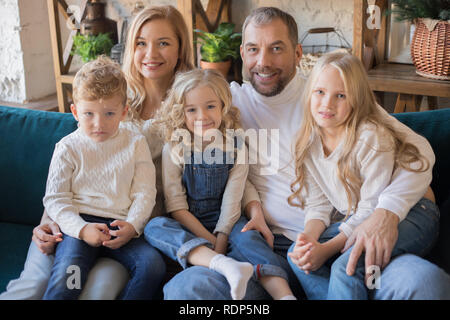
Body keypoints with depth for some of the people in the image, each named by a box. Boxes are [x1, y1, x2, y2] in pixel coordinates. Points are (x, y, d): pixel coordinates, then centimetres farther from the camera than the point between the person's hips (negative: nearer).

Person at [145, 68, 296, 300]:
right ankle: (227, 266, -49)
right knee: (154, 227, -31)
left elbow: (232, 201, -5)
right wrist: (210, 241, -15)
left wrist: (221, 239, -18)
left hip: (224, 226, 0)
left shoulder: (235, 147, 0)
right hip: (186, 228, 0)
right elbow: (176, 205, -6)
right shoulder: (174, 149, -3)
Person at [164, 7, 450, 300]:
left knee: (424, 281, -32)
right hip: (270, 245, 2)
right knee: (186, 287, -27)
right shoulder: (231, 98, 11)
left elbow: (417, 149, 2)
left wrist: (387, 212, -16)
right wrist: (251, 203, -4)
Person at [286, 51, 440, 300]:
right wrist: (308, 237, -20)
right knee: (298, 255, -13)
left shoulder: (372, 137, -20)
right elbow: (318, 204, 1)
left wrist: (327, 248, -25)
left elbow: (372, 209, -19)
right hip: (353, 219, 7)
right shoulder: (309, 141, -1)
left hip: (410, 215, -6)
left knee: (346, 266, -30)